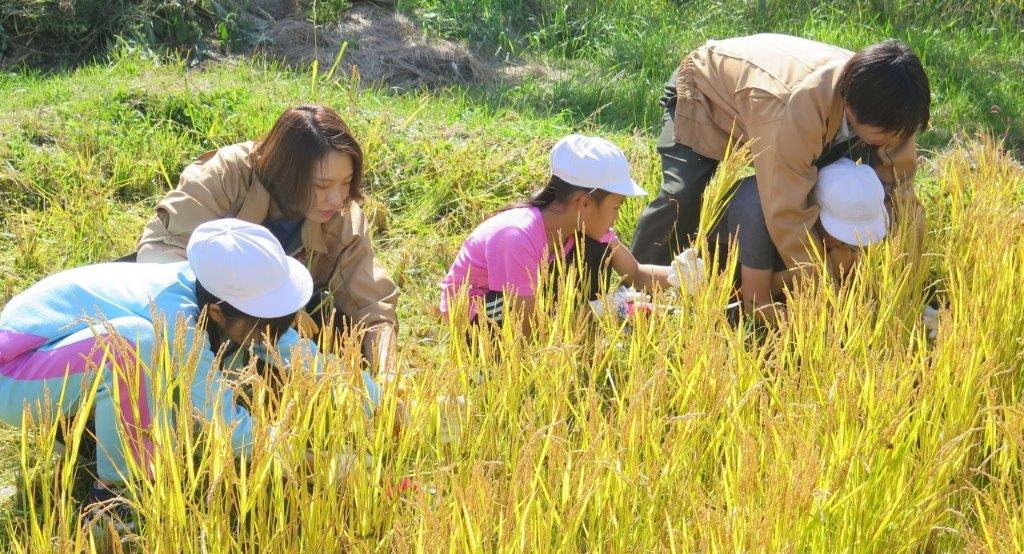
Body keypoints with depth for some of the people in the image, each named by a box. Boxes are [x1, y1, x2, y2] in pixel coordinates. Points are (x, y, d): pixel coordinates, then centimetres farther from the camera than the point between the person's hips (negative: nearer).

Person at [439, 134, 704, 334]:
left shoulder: (587, 225, -13)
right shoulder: (518, 238, -36)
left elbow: (635, 274, -3)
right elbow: (528, 328, -34)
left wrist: (675, 275, -24)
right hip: (473, 315, -7)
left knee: (594, 250, -8)